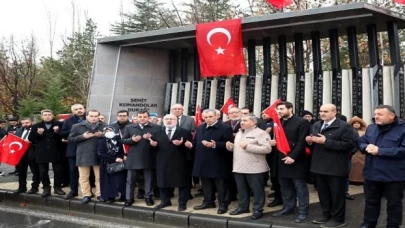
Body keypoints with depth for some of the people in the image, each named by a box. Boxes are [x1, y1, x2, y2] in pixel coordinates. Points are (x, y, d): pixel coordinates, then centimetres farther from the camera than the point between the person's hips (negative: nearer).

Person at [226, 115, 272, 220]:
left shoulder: (261, 133, -10)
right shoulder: (239, 133, 17)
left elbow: (267, 149, -20)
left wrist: (248, 146, -22)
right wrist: (231, 147, 1)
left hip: (254, 168, -7)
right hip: (239, 167, 7)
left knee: (257, 190, 3)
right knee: (242, 189, 15)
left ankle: (258, 210, 14)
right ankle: (243, 206, 29)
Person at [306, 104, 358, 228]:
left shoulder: (344, 126, -11)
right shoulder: (315, 126, 12)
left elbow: (350, 144, -23)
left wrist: (326, 141, -26)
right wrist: (310, 141, -5)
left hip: (336, 168, -7)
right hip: (319, 166, 7)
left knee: (336, 194, 5)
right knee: (323, 192, 16)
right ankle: (326, 214, 31)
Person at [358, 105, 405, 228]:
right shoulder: (371, 128, 8)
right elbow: (360, 142, 11)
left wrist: (380, 151, -24)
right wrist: (366, 147, -13)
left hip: (393, 175, -5)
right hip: (372, 173, 5)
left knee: (394, 203, 12)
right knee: (371, 201, 18)